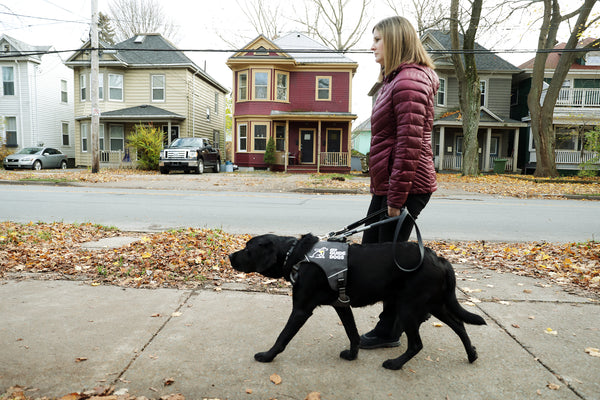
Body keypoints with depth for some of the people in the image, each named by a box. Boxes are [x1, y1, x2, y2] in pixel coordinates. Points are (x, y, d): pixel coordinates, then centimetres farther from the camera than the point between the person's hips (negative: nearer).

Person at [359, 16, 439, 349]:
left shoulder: (409, 81, -14)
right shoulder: (395, 80, 19)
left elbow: (410, 144, -21)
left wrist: (397, 198, -21)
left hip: (406, 186, -10)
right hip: (387, 186, 10)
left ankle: (389, 331, 18)